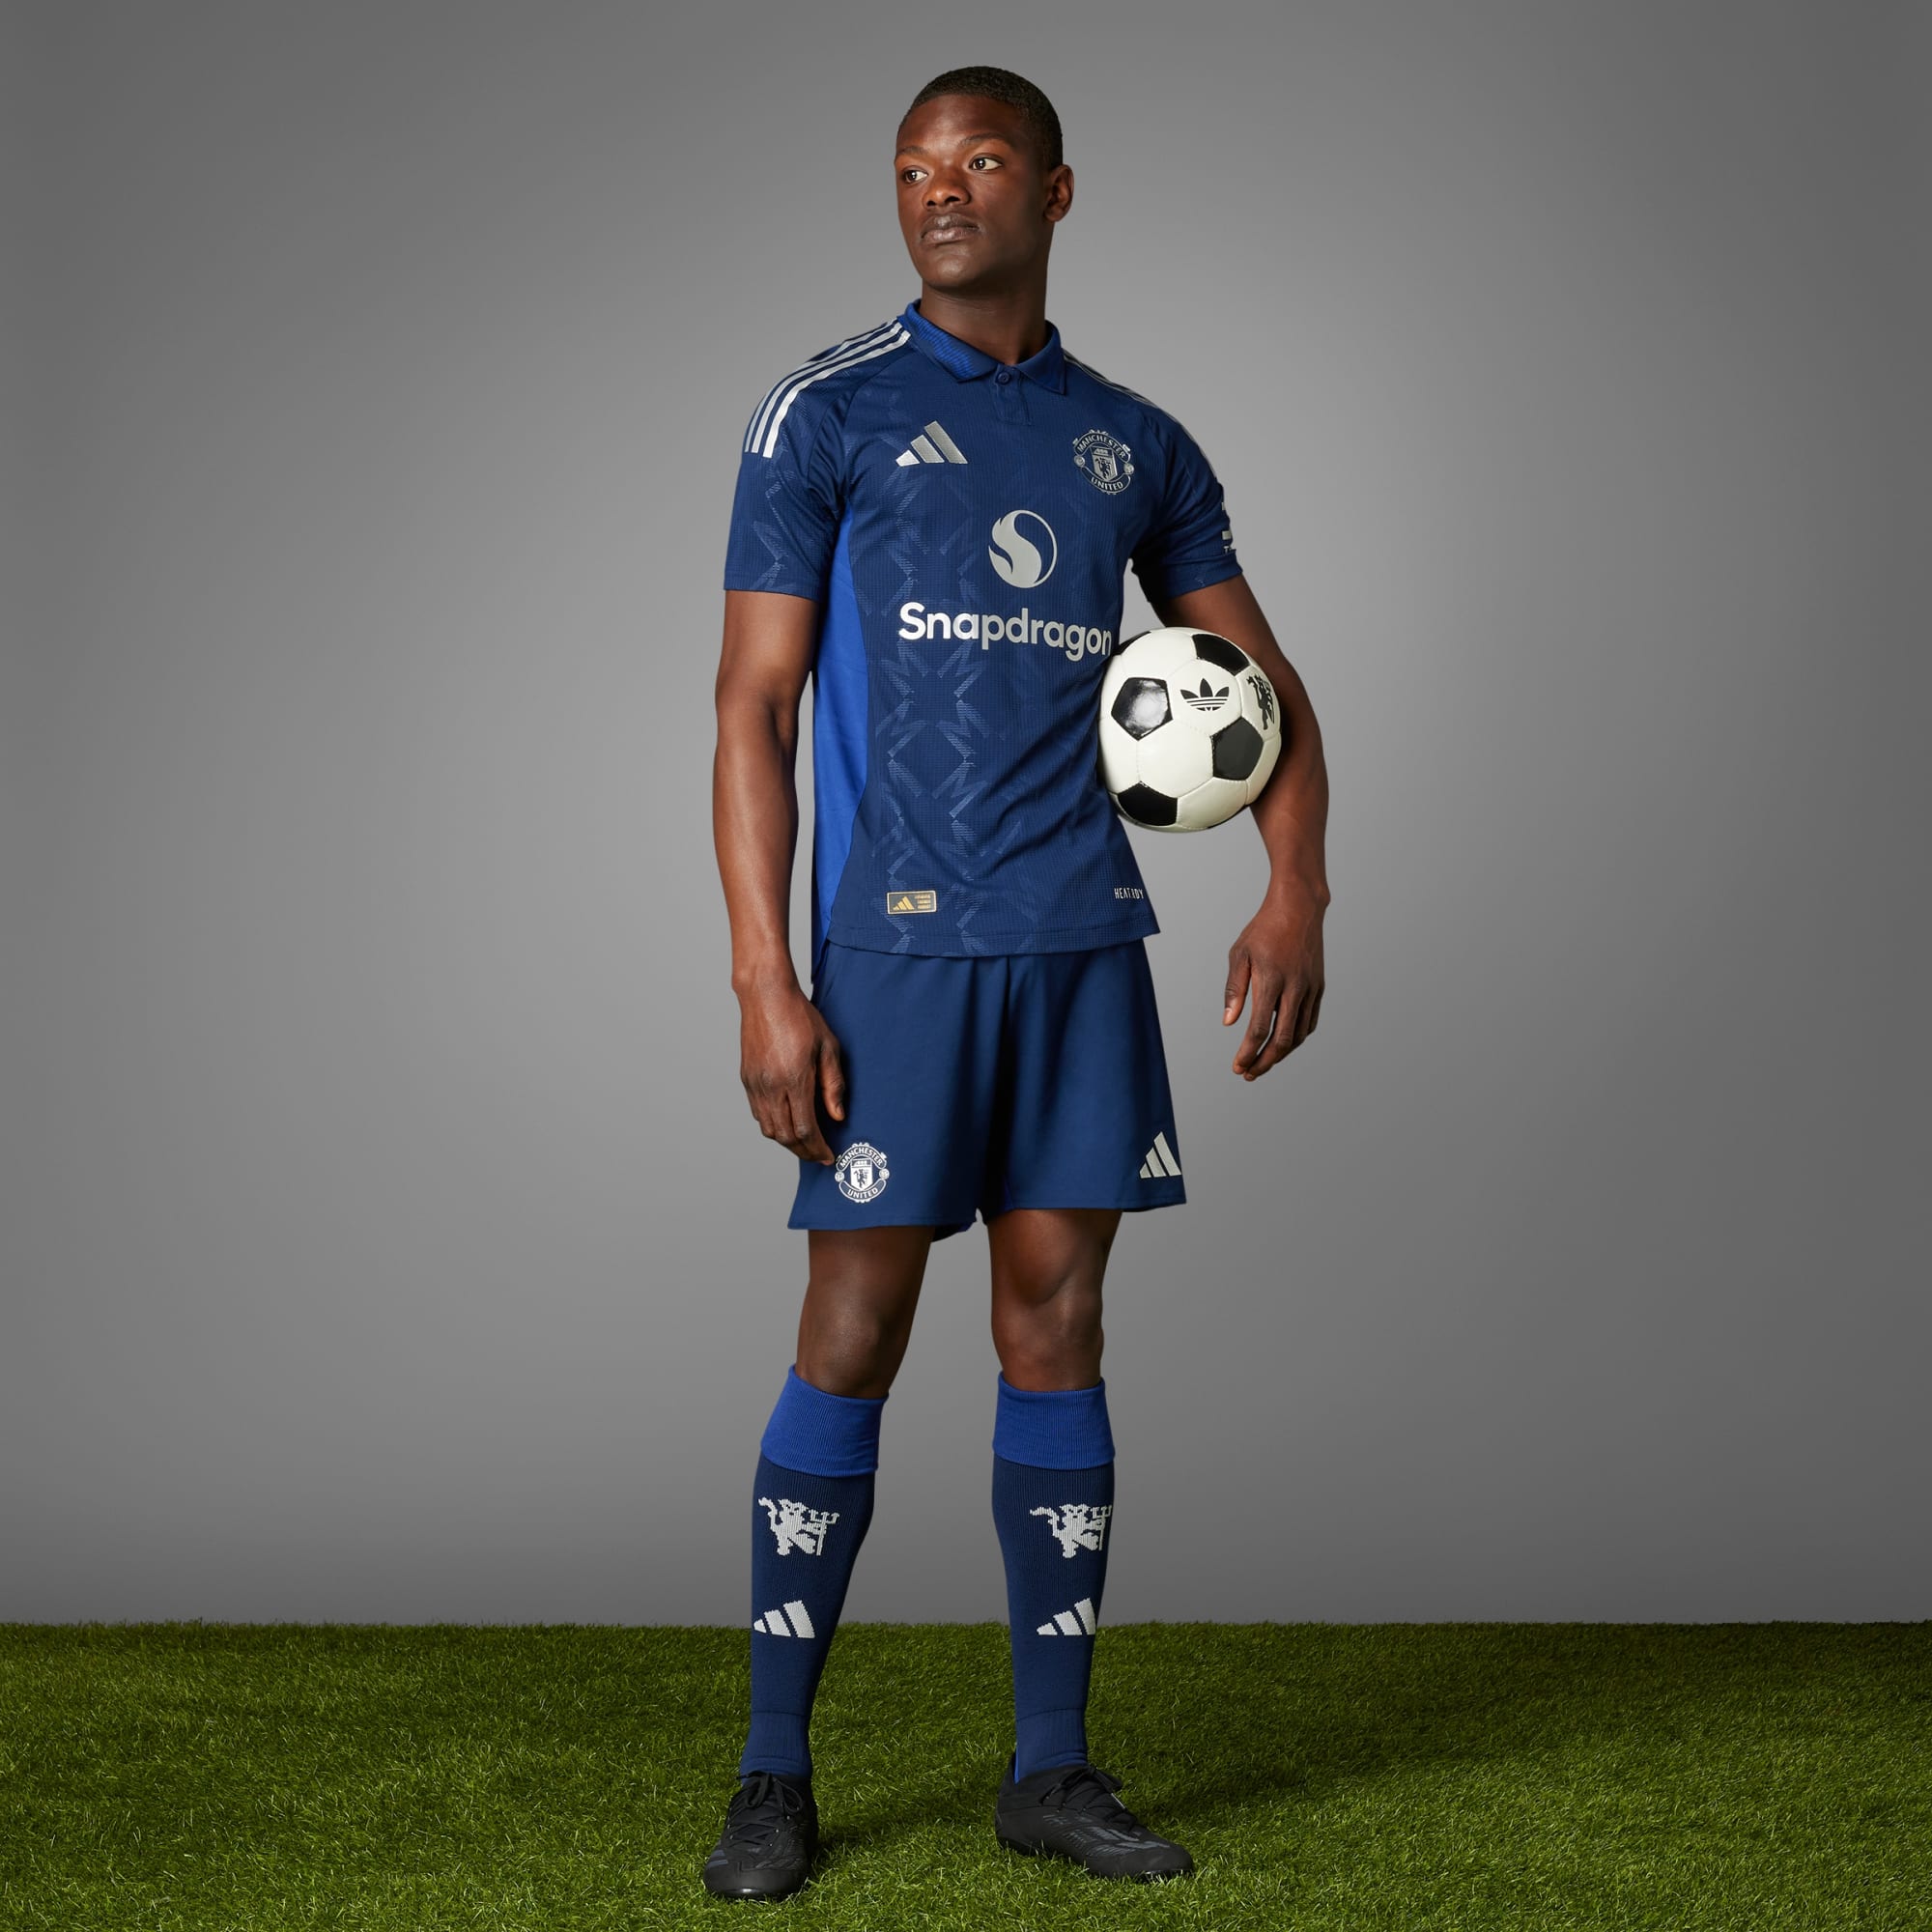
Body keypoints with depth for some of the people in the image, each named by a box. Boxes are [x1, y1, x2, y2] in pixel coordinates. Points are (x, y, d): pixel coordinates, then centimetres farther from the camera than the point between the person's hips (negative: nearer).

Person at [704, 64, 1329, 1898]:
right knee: (852, 1337, -4)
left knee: (1056, 1334, 6)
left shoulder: (1136, 443, 14)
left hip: (1084, 941, 4)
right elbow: (751, 709, -2)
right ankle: (772, 1774, 9)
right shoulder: (825, 411, 3)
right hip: (896, 939, -3)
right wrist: (764, 980, -10)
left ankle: (1050, 1765, 15)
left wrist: (1295, 890, 1)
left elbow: (1264, 686, 18)